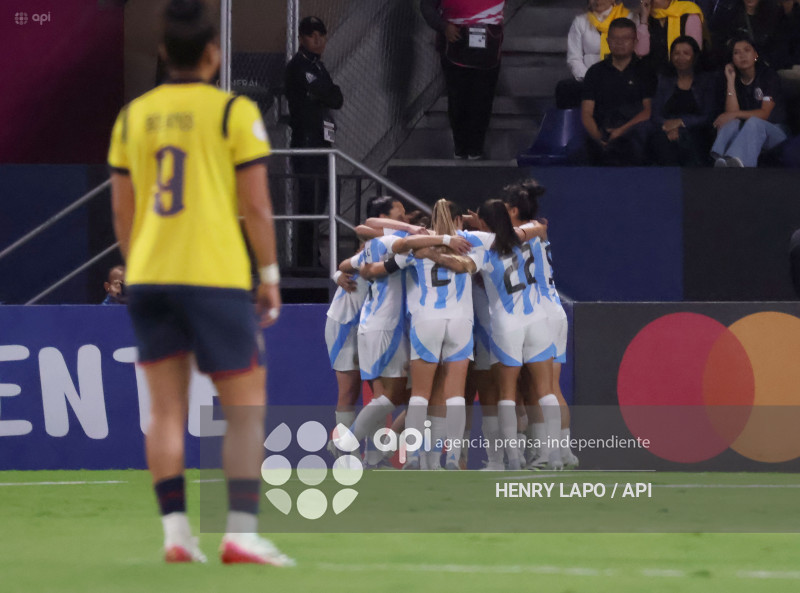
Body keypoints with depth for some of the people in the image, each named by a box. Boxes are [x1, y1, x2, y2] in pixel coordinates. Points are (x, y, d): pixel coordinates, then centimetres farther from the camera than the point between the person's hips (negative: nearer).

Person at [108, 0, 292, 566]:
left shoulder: (133, 115, 8)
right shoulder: (235, 112, -5)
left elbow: (122, 210, 13)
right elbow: (256, 205, -6)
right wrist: (271, 275, 4)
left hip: (149, 278, 5)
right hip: (216, 277, -5)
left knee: (167, 408, 8)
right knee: (246, 407, 1)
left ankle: (175, 530, 4)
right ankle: (241, 531, -7)